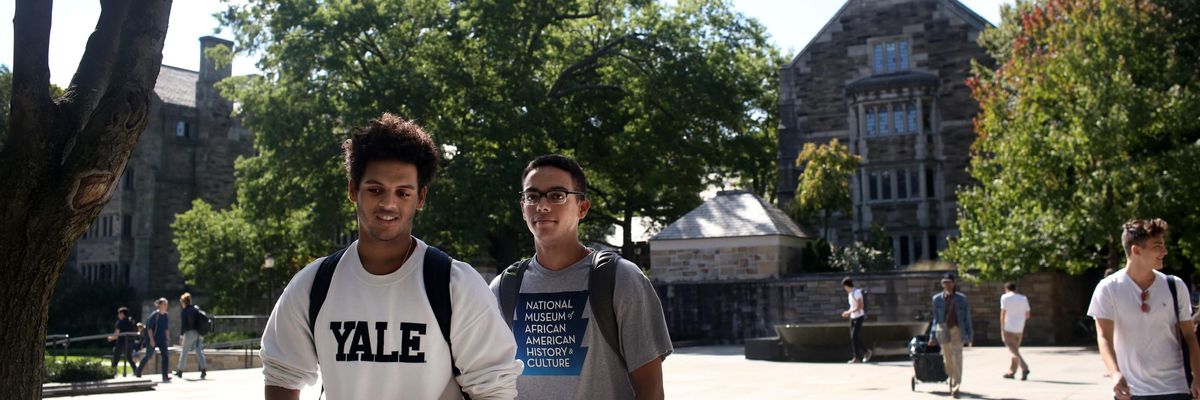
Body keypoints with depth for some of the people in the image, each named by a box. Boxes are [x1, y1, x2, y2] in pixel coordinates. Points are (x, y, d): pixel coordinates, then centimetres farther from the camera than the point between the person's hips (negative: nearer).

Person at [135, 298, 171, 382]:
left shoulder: (166, 316, 4)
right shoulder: (154, 315, -13)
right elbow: (149, 327, -14)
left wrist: (168, 339, 12)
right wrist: (151, 339, -19)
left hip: (162, 340, 4)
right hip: (153, 339, -4)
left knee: (165, 356, -10)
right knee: (148, 356, 11)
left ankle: (165, 376, -11)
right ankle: (137, 372, 35)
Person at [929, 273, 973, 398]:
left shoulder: (961, 298, -1)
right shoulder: (937, 298, 3)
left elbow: (967, 317, 2)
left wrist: (969, 336, -1)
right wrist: (933, 336, 7)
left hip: (957, 331, -2)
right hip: (943, 331, 2)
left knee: (957, 359, -11)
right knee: (947, 359, 10)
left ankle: (955, 387, -8)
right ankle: (952, 378, 36)